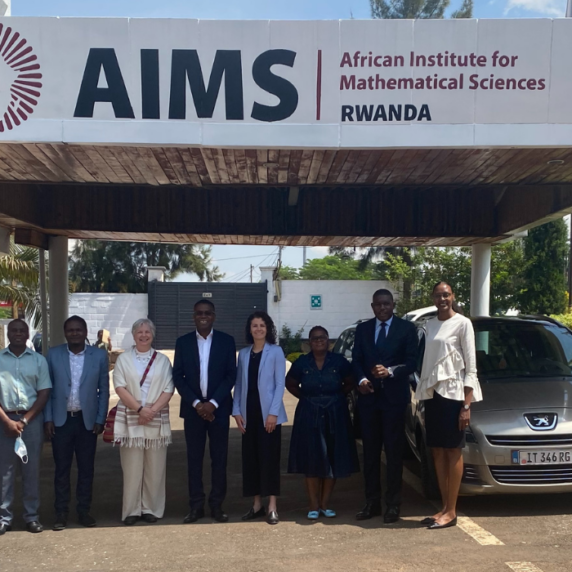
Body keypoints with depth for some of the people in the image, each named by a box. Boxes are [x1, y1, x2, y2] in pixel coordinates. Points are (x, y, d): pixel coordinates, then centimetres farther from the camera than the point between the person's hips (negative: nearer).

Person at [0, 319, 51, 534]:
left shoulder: (38, 360, 4)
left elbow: (44, 394, 2)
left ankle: (32, 516, 12)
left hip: (32, 419, 0)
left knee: (32, 469, 4)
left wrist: (24, 420, -6)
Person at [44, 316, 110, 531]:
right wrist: (48, 418, -4)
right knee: (62, 468, 6)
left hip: (87, 420, 0)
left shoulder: (99, 355, 0)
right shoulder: (53, 354, 0)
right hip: (61, 419, 0)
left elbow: (104, 390, 2)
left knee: (86, 468, 7)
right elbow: (47, 388, 2)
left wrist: (100, 419, -2)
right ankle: (61, 513, 16)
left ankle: (84, 510, 19)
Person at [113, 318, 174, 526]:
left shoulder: (163, 360, 10)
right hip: (130, 419, -1)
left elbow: (168, 390, 2)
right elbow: (120, 388, -3)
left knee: (155, 467, 3)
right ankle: (131, 510, 8)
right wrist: (139, 409, -14)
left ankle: (151, 509, 12)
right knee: (132, 467, 0)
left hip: (157, 420, 1)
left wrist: (153, 410, -12)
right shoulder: (123, 359, 7)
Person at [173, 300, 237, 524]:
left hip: (218, 408, -1)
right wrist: (196, 403, -10)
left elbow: (231, 375, -3)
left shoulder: (227, 341, 1)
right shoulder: (183, 342, 4)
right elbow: (177, 376, 1)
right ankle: (196, 506, 12)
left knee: (219, 458, 4)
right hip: (193, 408, 1)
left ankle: (216, 505, 14)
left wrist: (213, 403, -13)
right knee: (194, 458, 5)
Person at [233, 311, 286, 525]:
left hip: (268, 413, -4)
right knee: (250, 457, 7)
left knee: (269, 457, -2)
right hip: (249, 413, 4)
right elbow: (239, 384, 9)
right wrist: (237, 411, 0)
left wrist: (273, 412, -13)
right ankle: (257, 504, 17)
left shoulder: (276, 351, -2)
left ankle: (272, 507, 3)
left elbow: (280, 384, -6)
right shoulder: (243, 353, 9)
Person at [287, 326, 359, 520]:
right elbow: (290, 384, 13)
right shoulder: (301, 363, -1)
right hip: (309, 416, 0)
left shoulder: (339, 361, -1)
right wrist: (306, 397, 3)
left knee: (333, 460, 3)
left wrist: (336, 396, 1)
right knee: (311, 461, 0)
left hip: (335, 416, 1)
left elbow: (349, 383, 12)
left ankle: (325, 504, 15)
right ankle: (314, 506, 9)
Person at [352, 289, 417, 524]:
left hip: (394, 397, -3)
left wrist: (390, 371, -21)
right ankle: (372, 502, 16)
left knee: (394, 452, 2)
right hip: (368, 397, 3)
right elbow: (356, 360, 8)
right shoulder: (362, 329, 11)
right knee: (370, 452, 8)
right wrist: (361, 380, -11)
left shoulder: (406, 328, 1)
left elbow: (412, 362, -5)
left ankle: (393, 505, 9)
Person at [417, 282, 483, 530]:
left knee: (453, 451, -2)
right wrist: (423, 391, 7)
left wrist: (467, 404, -12)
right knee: (437, 451, 6)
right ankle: (444, 507, 14)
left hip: (453, 392, -6)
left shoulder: (462, 323, -4)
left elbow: (471, 366, -7)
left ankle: (451, 511, 3)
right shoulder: (430, 325, 13)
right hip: (432, 391, 6)